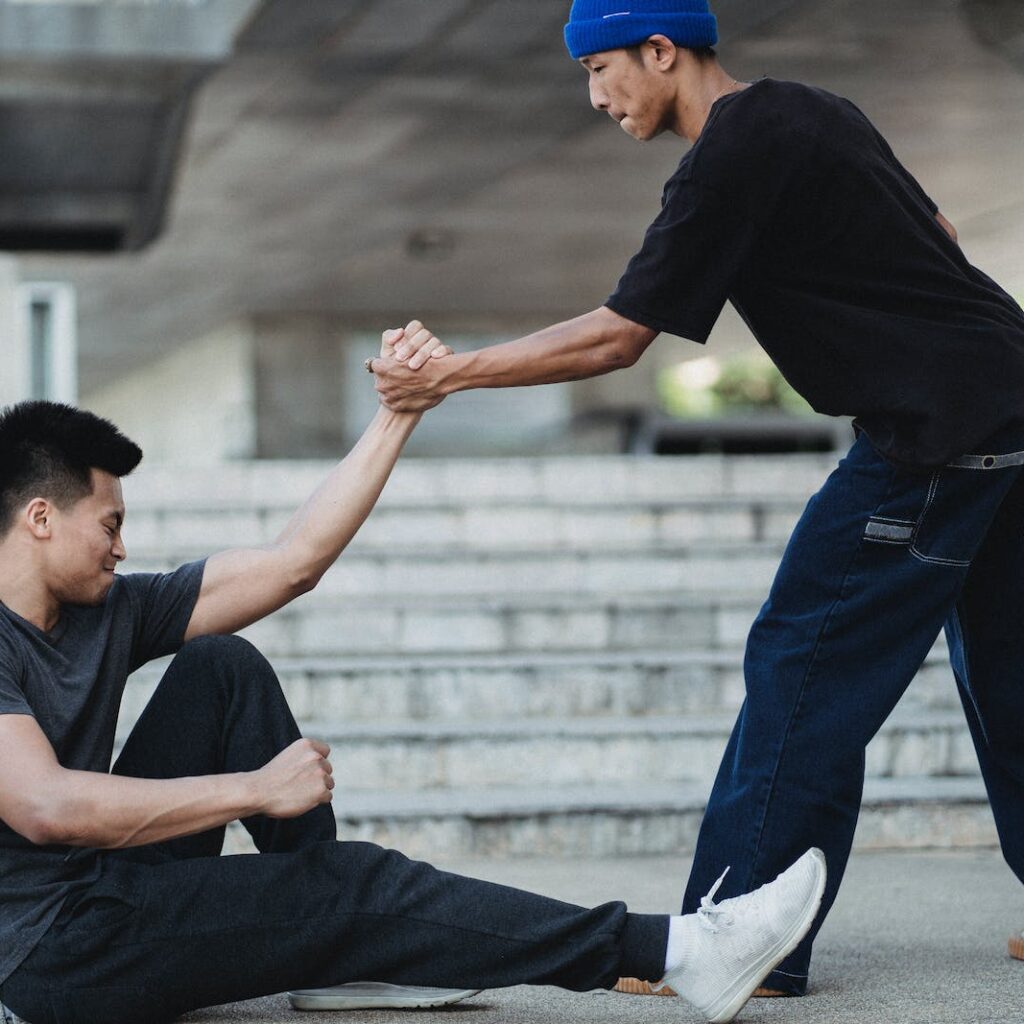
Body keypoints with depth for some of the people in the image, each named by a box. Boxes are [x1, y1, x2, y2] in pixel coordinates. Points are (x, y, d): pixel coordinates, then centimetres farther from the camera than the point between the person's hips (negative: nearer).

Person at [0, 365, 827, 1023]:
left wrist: (399, 414, 4)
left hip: (110, 891, 9)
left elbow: (294, 561, 9)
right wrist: (256, 788, -22)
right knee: (350, 882, -14)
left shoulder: (110, 611, 9)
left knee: (222, 668, 4)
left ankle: (334, 956, 3)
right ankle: (674, 952, -12)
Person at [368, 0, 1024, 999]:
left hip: (935, 432, -10)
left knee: (803, 664, -5)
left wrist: (449, 373, -8)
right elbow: (935, 236, 22)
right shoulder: (813, 111, 15)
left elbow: (613, 338, -13)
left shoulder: (731, 160, -14)